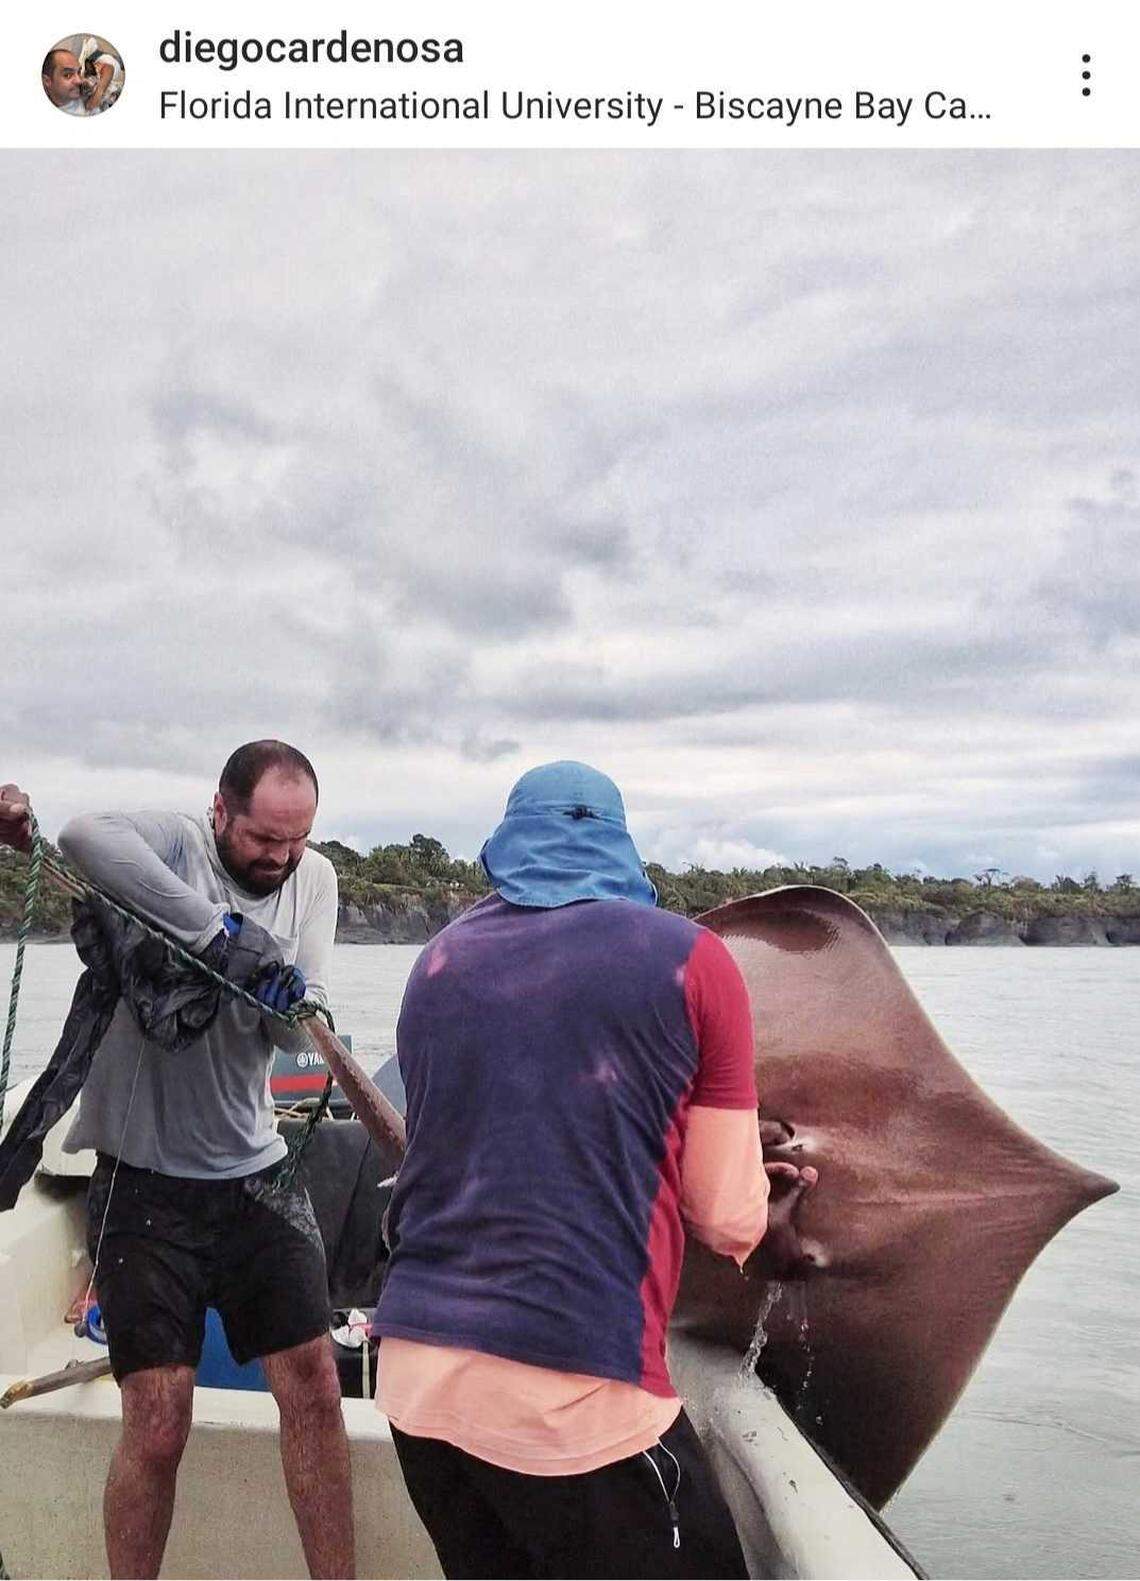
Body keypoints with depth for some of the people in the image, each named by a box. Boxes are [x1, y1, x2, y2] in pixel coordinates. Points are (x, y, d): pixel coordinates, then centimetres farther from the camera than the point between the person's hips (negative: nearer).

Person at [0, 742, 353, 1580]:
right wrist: (216, 933, -34)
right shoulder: (173, 841, -11)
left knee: (315, 1392, 4)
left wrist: (286, 1000, -27)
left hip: (257, 1172, 4)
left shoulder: (313, 878, 4)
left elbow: (301, 1029, -4)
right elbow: (86, 836, -35)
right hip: (147, 1180, -4)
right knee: (157, 1426, -2)